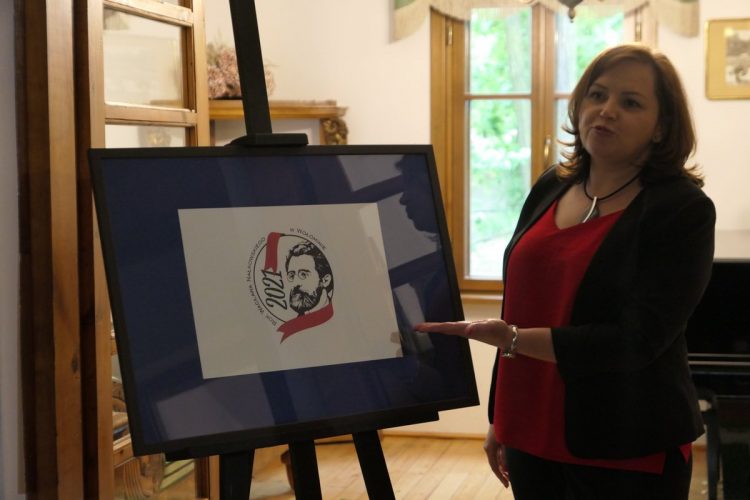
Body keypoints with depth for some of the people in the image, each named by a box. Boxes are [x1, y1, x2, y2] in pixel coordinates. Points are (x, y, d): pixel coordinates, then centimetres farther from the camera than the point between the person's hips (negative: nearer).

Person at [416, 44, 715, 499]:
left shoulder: (683, 210, -11)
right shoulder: (551, 188, 6)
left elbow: (637, 341, -20)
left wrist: (509, 339, -28)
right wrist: (500, 418, 15)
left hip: (627, 451, -5)